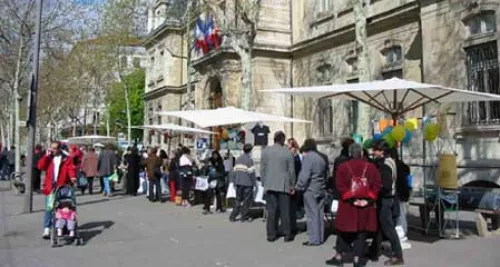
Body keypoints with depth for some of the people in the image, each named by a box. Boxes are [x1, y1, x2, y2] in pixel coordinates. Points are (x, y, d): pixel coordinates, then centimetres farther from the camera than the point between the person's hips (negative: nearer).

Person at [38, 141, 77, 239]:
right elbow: (41, 166, -3)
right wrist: (46, 156, -8)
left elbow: (71, 168, -7)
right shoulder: (48, 158, 11)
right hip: (50, 187, 1)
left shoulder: (66, 158, 3)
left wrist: (72, 177, -26)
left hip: (62, 187, -1)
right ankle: (47, 229, -3)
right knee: (48, 208, -4)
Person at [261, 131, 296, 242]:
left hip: (269, 185, 2)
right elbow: (291, 171, -1)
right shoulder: (287, 153, -6)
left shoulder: (265, 151, 1)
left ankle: (271, 234, 10)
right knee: (285, 211, 5)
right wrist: (292, 185, 9)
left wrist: (264, 182, 13)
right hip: (283, 185, -2)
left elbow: (262, 169, 4)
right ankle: (287, 234, 10)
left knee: (271, 210, 7)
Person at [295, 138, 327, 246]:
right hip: (320, 189, 8)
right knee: (319, 214, 12)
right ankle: (320, 237, 18)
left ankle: (314, 239, -1)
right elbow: (325, 174, 16)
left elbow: (304, 175, -18)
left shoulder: (307, 157, -12)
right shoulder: (321, 158, 13)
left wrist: (298, 187, -10)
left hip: (310, 190, -8)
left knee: (312, 214, -3)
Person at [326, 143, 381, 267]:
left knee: (344, 230, 11)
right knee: (362, 232, 7)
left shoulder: (342, 167, -3)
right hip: (366, 205, 1)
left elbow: (340, 186, -11)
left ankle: (339, 256, 17)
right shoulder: (371, 167, 2)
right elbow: (377, 185, -4)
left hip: (347, 205, -1)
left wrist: (350, 198, -10)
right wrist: (369, 199, -8)